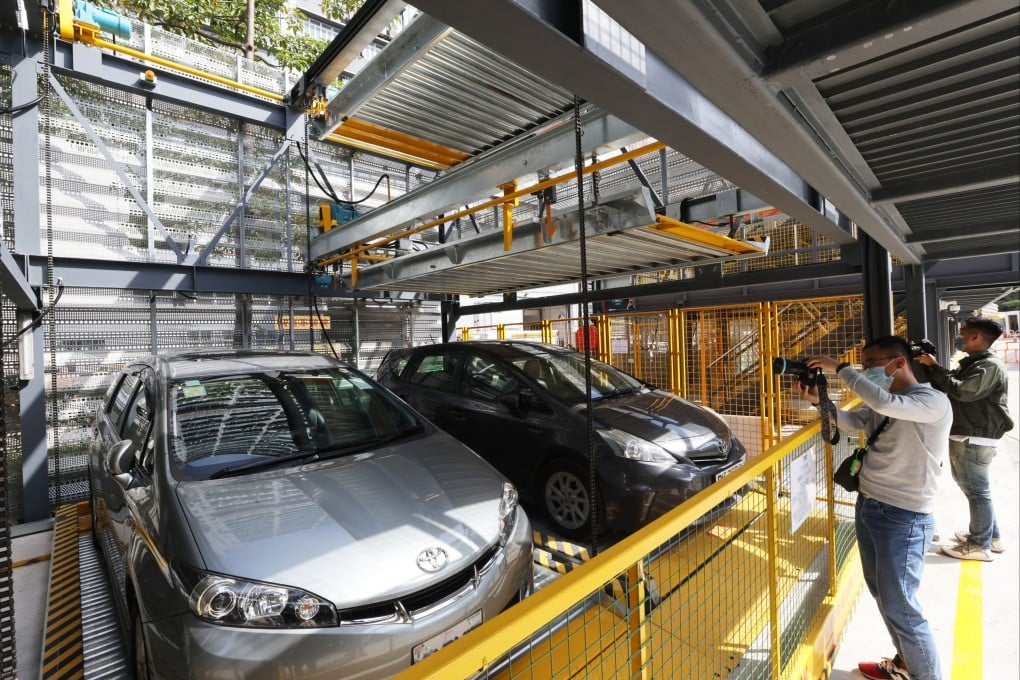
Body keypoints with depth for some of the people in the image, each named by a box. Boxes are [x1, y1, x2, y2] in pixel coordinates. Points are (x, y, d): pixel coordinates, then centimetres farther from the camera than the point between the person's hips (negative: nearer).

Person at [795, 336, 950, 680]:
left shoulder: (934, 401, -15)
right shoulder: (881, 403, 10)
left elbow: (885, 403, -32)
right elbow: (851, 422, 5)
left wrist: (840, 368, -24)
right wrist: (819, 399, -12)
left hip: (903, 517, -8)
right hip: (867, 506, 8)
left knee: (899, 605, 1)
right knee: (881, 594, 21)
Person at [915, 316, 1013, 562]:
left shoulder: (990, 365, -15)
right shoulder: (971, 363, 16)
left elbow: (962, 391, -27)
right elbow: (945, 386, 17)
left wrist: (934, 367, -21)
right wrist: (927, 366, 4)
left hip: (974, 440, -10)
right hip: (964, 437, 10)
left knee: (977, 491, -1)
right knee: (973, 489, 20)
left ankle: (979, 546, 9)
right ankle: (991, 535, 32)